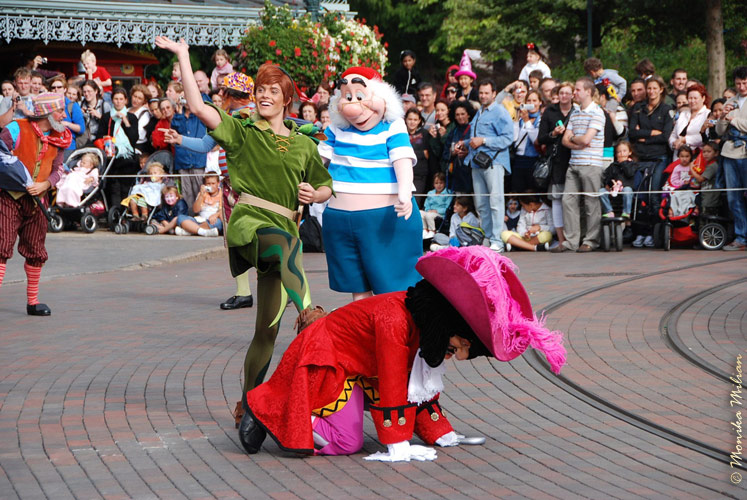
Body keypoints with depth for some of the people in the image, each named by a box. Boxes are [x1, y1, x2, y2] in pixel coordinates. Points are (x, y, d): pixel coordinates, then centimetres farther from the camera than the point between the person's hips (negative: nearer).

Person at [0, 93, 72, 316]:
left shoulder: (59, 137, 7)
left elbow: (57, 169, 7)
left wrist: (44, 184, -11)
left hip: (36, 199, 5)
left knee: (36, 253, 11)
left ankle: (33, 301, 23)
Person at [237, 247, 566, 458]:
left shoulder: (425, 330, -2)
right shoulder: (394, 321, -31)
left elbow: (423, 384, 10)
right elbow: (392, 386, -29)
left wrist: (440, 434, 8)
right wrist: (398, 447, -25)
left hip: (353, 369, 10)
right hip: (323, 359, -10)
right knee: (348, 442, -16)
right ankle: (264, 413, -4)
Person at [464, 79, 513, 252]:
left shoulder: (500, 112, -4)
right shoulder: (479, 113, 22)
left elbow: (507, 138, -14)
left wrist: (483, 141, -16)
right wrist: (466, 144, 18)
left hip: (493, 162, -8)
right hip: (477, 162, 8)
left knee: (496, 201, -9)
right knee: (481, 204, 7)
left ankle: (496, 241, -10)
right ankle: (487, 238, 13)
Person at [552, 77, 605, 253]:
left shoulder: (596, 112, -7)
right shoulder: (575, 113, 16)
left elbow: (586, 139, -16)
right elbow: (565, 140, 12)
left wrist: (573, 138, 3)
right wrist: (577, 144, -7)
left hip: (590, 164, -7)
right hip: (573, 163, 7)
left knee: (591, 203, -2)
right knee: (568, 200, 3)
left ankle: (591, 241, 5)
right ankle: (571, 240, 7)